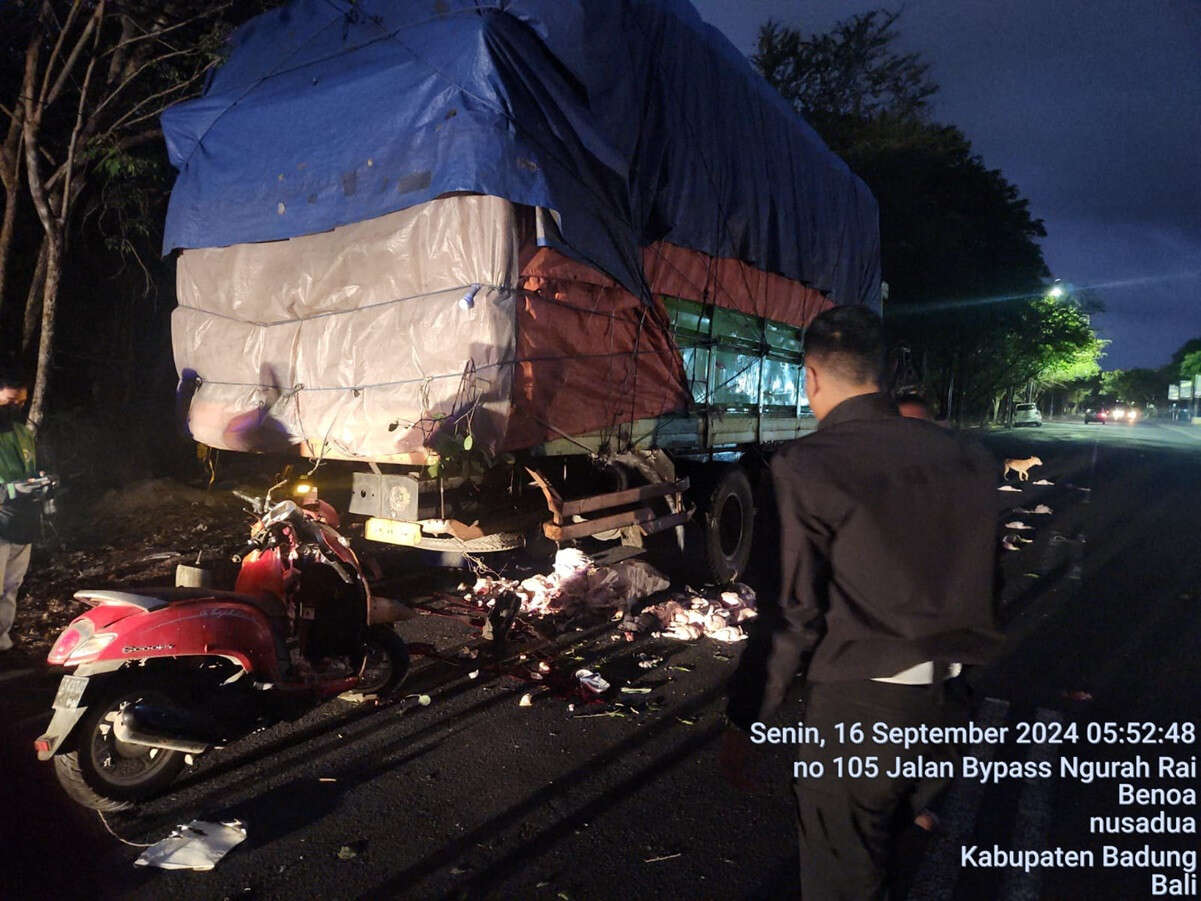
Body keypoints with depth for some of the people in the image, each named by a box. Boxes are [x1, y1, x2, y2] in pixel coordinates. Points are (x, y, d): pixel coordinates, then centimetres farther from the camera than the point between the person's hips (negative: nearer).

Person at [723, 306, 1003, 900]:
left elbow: (791, 617, -15)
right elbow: (984, 588, 9)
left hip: (857, 707, -6)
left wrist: (742, 722, -4)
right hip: (946, 705, 6)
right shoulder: (966, 458, 1)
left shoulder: (804, 467, -16)